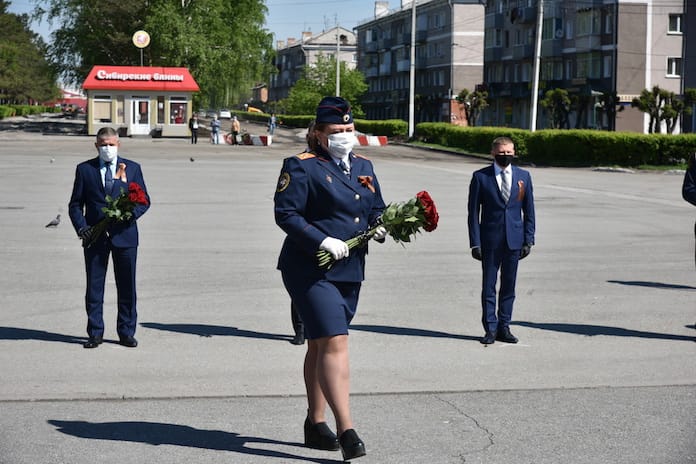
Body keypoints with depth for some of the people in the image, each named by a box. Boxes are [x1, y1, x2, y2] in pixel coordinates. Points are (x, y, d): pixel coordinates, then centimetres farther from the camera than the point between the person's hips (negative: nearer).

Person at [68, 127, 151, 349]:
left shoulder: (132, 168, 8)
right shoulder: (85, 169, 7)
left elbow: (144, 200, 7)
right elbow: (75, 204, 6)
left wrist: (129, 214, -13)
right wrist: (81, 227, -11)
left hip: (124, 234, 0)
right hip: (95, 237, 0)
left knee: (127, 286, 5)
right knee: (94, 286, 3)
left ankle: (126, 332, 14)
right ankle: (95, 333, 12)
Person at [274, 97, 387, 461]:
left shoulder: (363, 166, 16)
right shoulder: (302, 167, -7)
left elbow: (376, 209, 22)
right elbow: (286, 213, -13)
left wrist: (380, 227, -1)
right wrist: (323, 242, -21)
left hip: (350, 270, 7)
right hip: (311, 270, -7)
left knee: (321, 346, 16)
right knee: (335, 342, -15)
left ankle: (316, 423, 24)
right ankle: (346, 431, -17)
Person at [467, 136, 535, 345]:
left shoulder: (523, 176, 8)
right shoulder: (480, 177, 0)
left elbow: (529, 210, 9)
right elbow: (473, 212, -1)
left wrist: (528, 240, 2)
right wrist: (475, 242, -7)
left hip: (514, 239, 2)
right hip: (490, 239, -2)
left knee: (509, 286, 7)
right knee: (489, 286, 1)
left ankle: (504, 327, 16)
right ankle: (490, 328, 8)